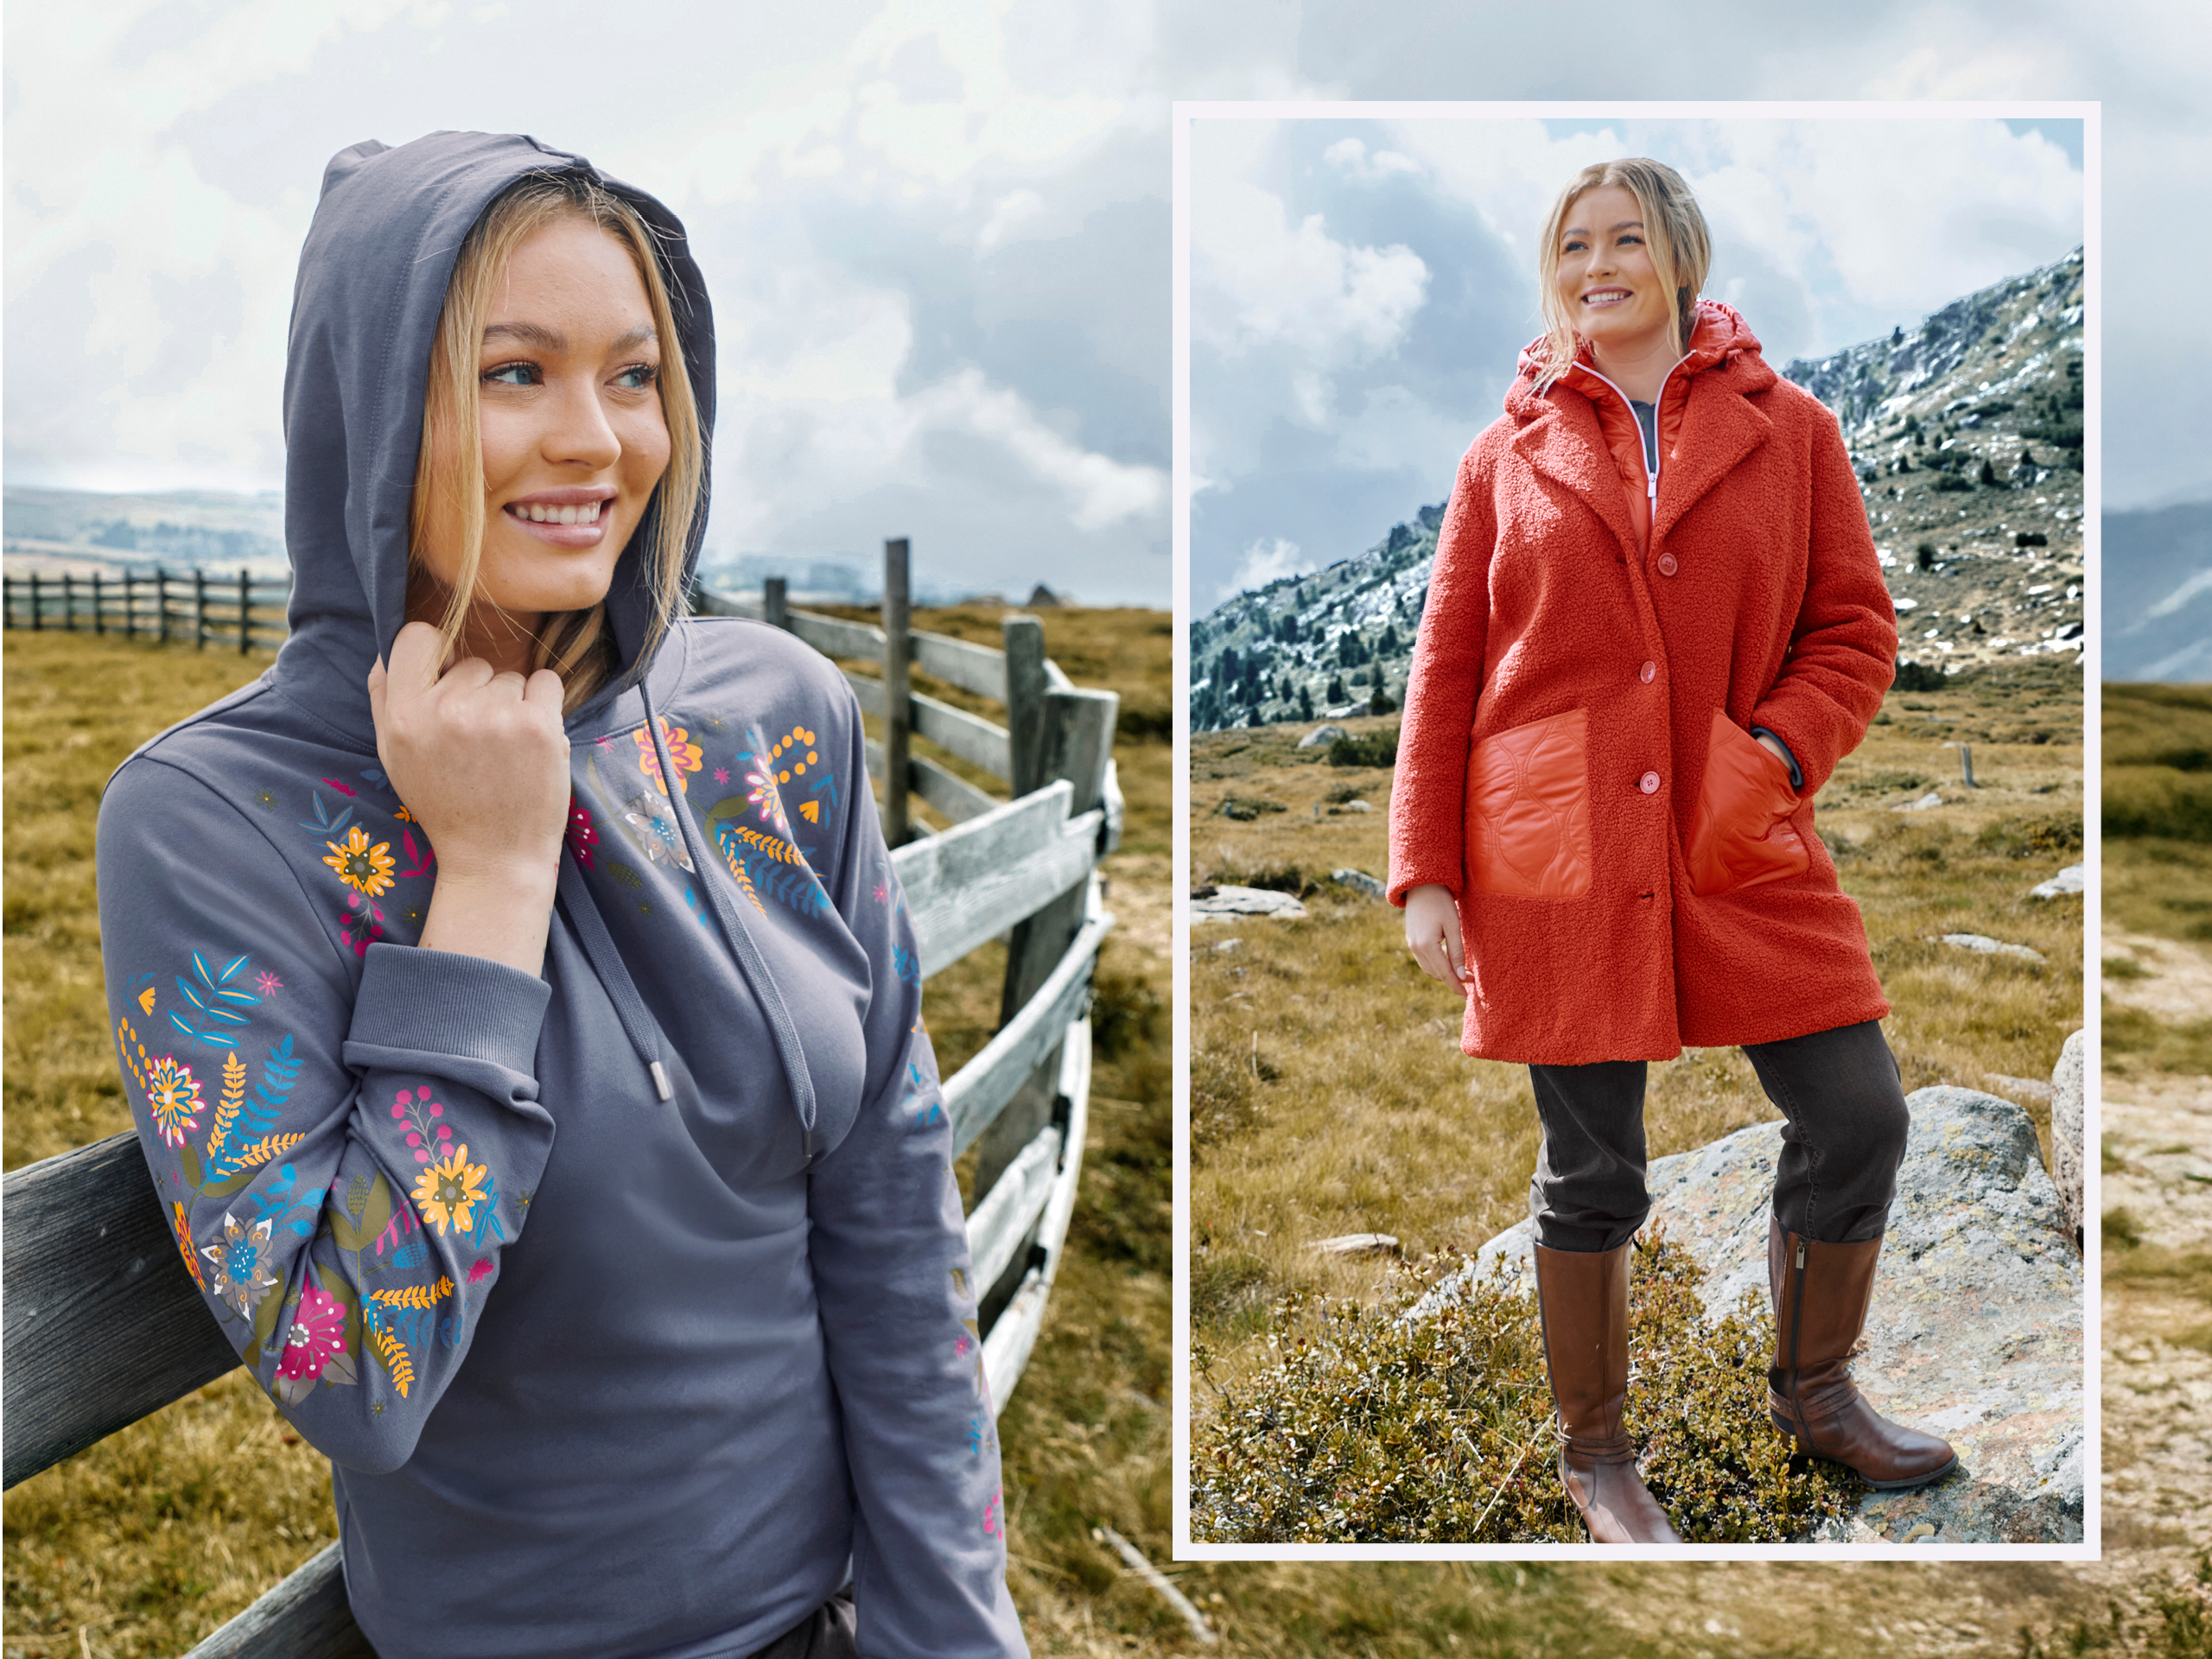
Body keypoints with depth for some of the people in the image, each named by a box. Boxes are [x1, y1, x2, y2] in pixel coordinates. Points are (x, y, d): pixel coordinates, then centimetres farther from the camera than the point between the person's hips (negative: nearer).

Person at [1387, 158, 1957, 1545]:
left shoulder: (1789, 430, 7)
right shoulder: (1510, 455, 6)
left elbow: (1857, 632, 6)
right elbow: (1446, 671, 5)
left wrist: (1772, 759, -12)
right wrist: (1426, 872, -1)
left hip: (1741, 854, 2)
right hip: (1554, 858, -1)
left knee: (1859, 1118, 2)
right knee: (1590, 1168, 6)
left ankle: (1814, 1390, 30)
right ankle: (1595, 1451, 28)